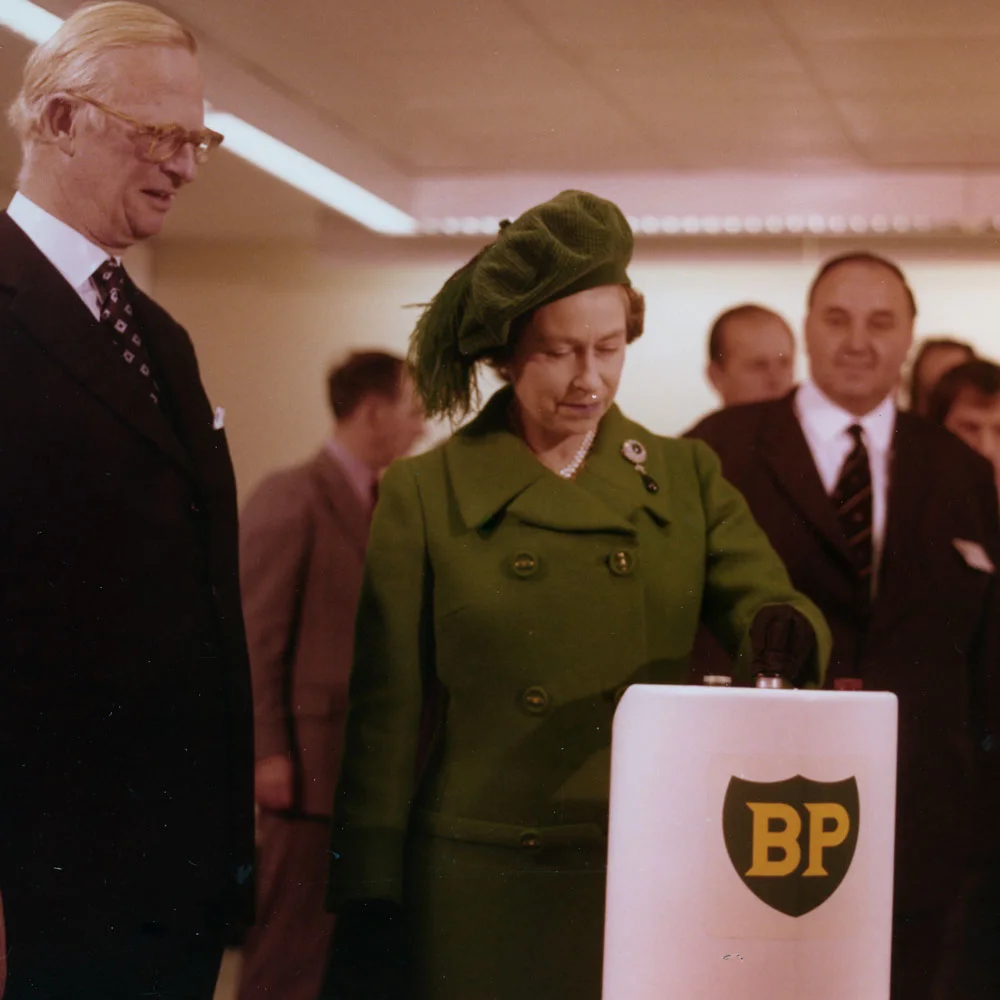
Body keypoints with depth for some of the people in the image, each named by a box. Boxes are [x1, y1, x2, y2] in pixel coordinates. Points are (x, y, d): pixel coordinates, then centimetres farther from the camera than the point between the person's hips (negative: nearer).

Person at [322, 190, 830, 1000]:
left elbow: (758, 604, -2)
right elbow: (385, 715, -1)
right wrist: (369, 905, -4)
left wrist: (784, 631, -27)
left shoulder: (685, 478, 7)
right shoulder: (423, 496, -1)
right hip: (481, 894, -2)